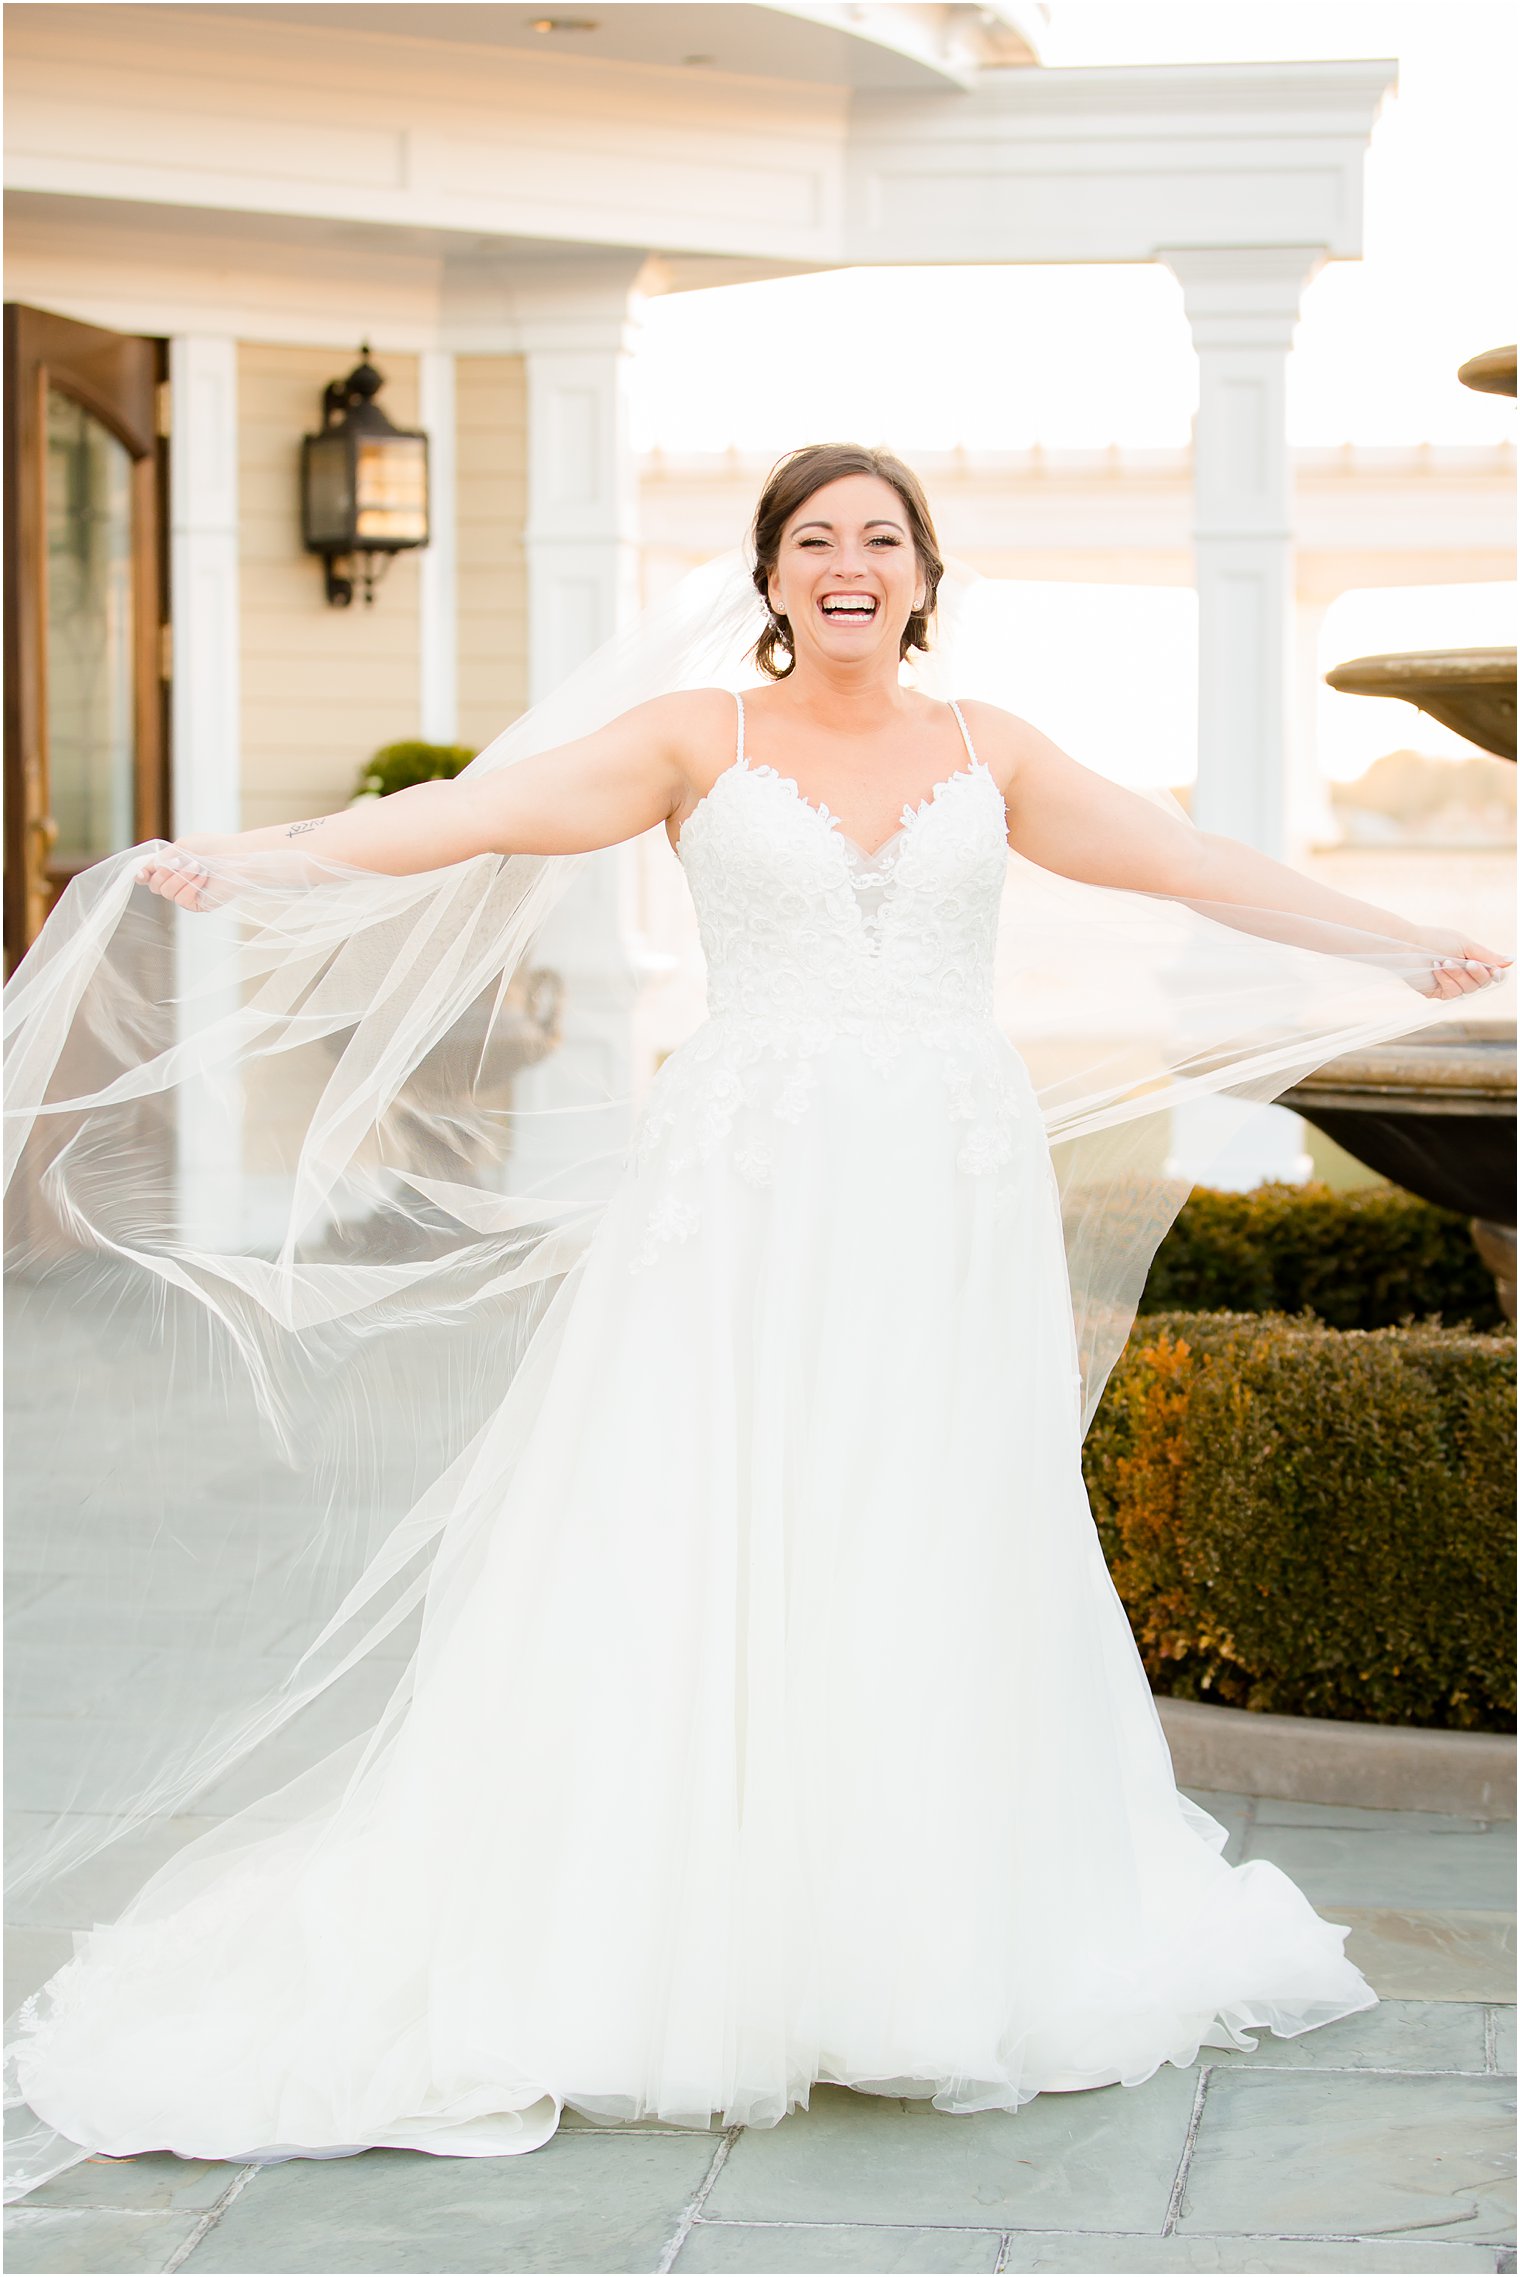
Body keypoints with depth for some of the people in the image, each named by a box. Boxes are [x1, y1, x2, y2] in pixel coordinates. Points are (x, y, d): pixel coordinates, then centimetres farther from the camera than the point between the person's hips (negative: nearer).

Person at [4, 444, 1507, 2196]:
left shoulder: (988, 751, 13)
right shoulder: (698, 739, 4)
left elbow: (1190, 867, 19)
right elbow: (484, 812, -7)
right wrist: (253, 860, -19)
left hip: (950, 1209, 3)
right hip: (749, 1193, -2)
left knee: (939, 1570, 4)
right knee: (702, 1556, -6)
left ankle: (942, 1963, 14)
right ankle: (685, 1960, -1)